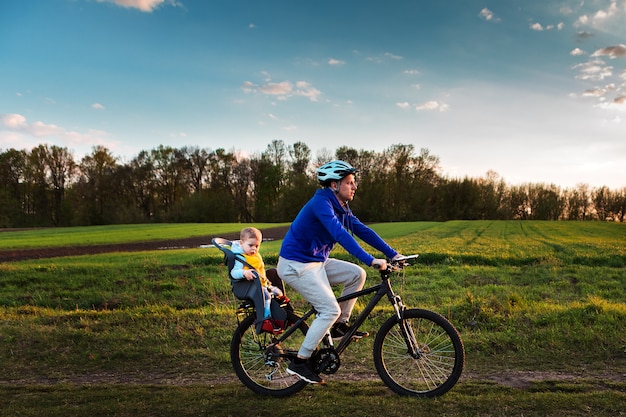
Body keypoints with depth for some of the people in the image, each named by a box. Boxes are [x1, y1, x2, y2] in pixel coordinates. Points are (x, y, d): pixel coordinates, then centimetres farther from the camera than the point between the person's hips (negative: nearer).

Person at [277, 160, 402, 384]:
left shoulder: (341, 207, 8)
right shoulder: (321, 203, -21)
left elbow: (362, 230, 7)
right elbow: (340, 234, -34)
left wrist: (393, 254, 1)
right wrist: (370, 260, -40)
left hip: (316, 262, 9)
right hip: (295, 265, -9)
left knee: (357, 274, 1)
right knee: (330, 310, -14)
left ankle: (340, 325, 13)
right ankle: (299, 362, -3)